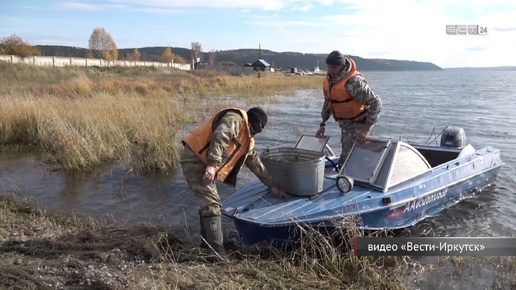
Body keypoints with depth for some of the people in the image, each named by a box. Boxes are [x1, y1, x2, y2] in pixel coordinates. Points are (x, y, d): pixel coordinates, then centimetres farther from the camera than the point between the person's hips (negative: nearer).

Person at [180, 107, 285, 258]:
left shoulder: (246, 138, 22)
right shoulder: (235, 119, -8)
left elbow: (255, 162, 29)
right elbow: (219, 138, -25)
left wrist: (271, 186, 32)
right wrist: (212, 164, -35)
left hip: (204, 162, 10)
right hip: (194, 159, -10)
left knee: (208, 202, 19)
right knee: (211, 204, -13)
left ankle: (207, 242, 33)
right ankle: (217, 253, -11)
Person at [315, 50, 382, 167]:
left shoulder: (353, 82, -29)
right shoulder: (329, 79, -3)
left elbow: (375, 103, -29)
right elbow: (327, 101, 12)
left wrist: (366, 129, -32)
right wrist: (322, 125, 8)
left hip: (360, 121, -8)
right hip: (345, 122, 8)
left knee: (346, 159, -11)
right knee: (346, 150, 20)